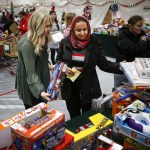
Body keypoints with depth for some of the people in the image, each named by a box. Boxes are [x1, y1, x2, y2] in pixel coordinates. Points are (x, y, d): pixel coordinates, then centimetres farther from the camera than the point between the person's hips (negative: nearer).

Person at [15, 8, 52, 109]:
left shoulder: (43, 37, -5)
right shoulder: (27, 44, -30)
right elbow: (30, 72, -32)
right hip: (29, 84, -7)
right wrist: (40, 91, -42)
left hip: (41, 78, 7)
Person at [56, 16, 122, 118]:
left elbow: (104, 64, -7)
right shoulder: (65, 42, -6)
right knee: (74, 115, 16)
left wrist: (120, 67, -22)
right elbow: (58, 60, 7)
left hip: (87, 86, -1)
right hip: (70, 86, 1)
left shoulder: (95, 43, -8)